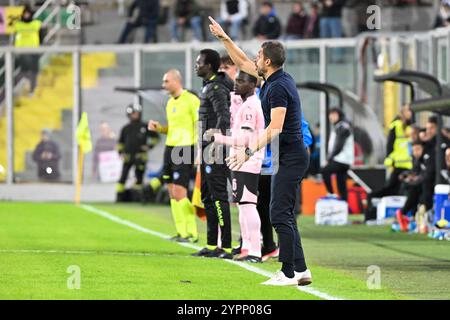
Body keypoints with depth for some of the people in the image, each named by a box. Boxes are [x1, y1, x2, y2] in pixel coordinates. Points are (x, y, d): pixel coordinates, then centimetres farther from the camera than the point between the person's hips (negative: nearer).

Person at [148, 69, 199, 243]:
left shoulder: (191, 100, -10)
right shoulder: (170, 103, 16)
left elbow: (199, 126, -12)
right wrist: (158, 128, 7)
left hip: (185, 150, -9)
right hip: (170, 148, 9)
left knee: (179, 193, -12)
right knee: (172, 193, 6)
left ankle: (192, 233, -5)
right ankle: (181, 232, 11)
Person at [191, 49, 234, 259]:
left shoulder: (216, 88, -13)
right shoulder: (209, 86, 18)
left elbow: (223, 117, -25)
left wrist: (216, 142, -31)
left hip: (215, 150, -11)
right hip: (207, 150, 11)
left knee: (218, 196, -11)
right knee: (207, 197, 15)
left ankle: (226, 247, -12)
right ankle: (212, 245, 20)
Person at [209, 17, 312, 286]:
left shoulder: (278, 87, -18)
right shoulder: (278, 78, 11)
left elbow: (275, 128, -26)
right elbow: (243, 62, 25)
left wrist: (250, 151, -30)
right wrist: (224, 38, 23)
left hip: (290, 158, -10)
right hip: (291, 156, 10)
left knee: (280, 214, -10)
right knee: (284, 215, 11)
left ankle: (288, 273, -9)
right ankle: (301, 271, 11)